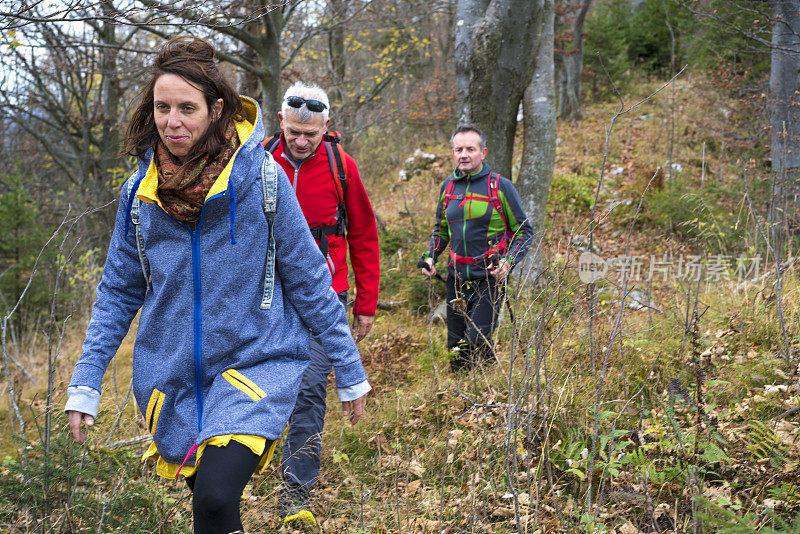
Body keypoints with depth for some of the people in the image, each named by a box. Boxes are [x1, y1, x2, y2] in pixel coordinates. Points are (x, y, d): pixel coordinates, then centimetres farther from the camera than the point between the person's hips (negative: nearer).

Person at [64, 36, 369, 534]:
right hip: (171, 376, 4)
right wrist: (86, 383, 3)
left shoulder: (262, 177, -11)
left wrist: (350, 374, -2)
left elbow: (309, 280, -5)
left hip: (254, 362, -4)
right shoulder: (140, 191, -1)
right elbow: (119, 292, 8)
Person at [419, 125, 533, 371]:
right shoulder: (448, 186, 9)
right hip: (457, 277, 5)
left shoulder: (500, 186, -5)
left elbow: (524, 231, -1)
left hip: (490, 277, -5)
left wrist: (509, 262, -17)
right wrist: (429, 257, 5)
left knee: (475, 342, -14)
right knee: (455, 346, 8)